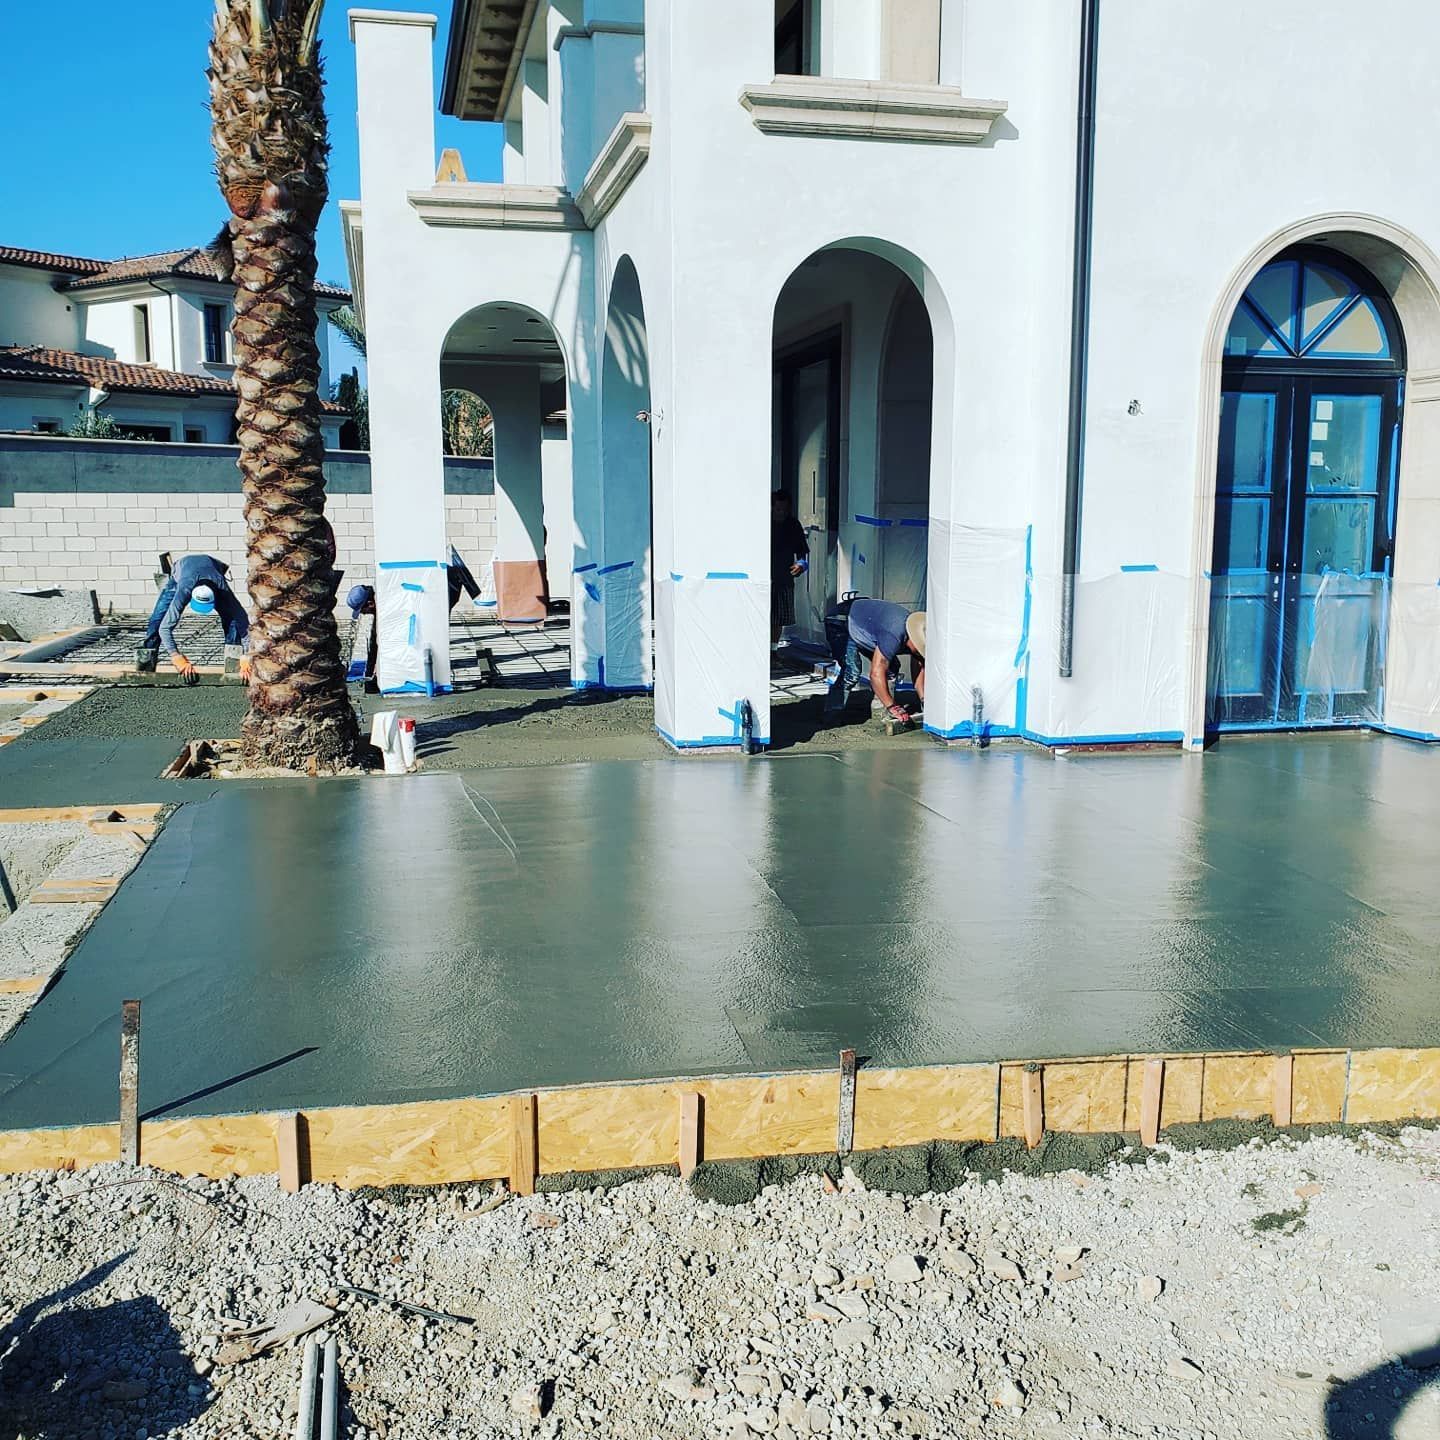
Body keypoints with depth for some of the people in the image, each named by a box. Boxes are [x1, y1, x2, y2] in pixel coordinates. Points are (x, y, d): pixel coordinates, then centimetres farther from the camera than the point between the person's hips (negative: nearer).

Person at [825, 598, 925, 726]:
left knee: (892, 667, 1)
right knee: (851, 672, -26)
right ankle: (831, 715, -19)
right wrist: (891, 707, -42)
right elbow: (876, 672, -44)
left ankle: (880, 710, 7)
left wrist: (923, 698, -15)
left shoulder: (920, 635, -14)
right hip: (843, 628, -9)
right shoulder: (893, 634, -42)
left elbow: (919, 668, -3)